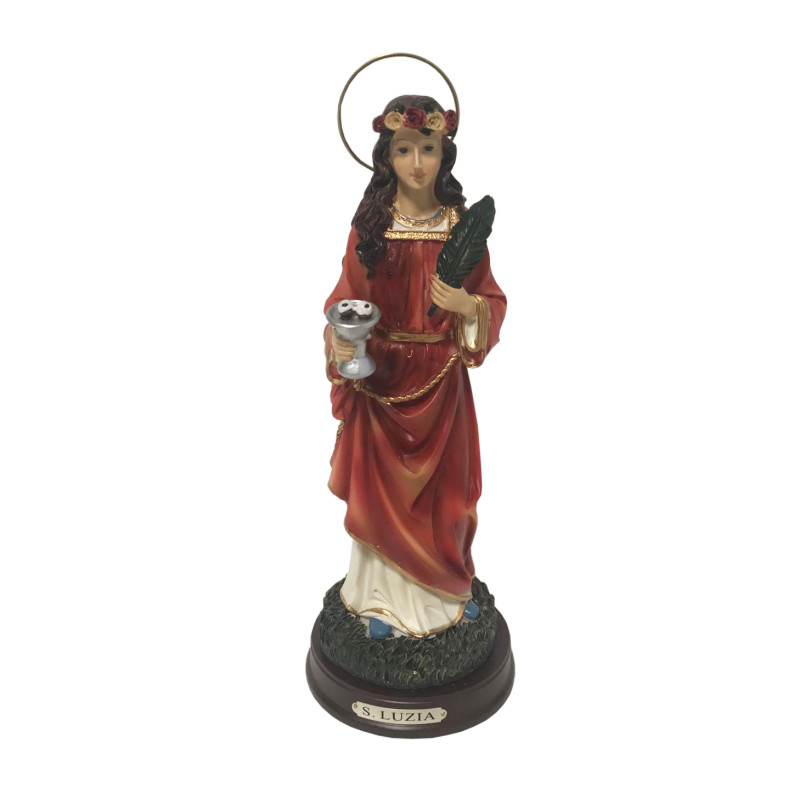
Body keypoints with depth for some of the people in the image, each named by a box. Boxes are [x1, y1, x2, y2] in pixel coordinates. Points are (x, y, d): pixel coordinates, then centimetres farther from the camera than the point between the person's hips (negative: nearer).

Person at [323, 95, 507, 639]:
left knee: (443, 490, 12)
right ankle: (386, 596, 30)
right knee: (382, 490, 8)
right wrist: (340, 345, -20)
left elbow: (493, 301, 3)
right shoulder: (369, 224, -3)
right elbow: (348, 299, 0)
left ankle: (449, 585, 36)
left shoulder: (462, 224, -1)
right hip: (380, 376, 0)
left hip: (441, 378, 1)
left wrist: (468, 306, -19)